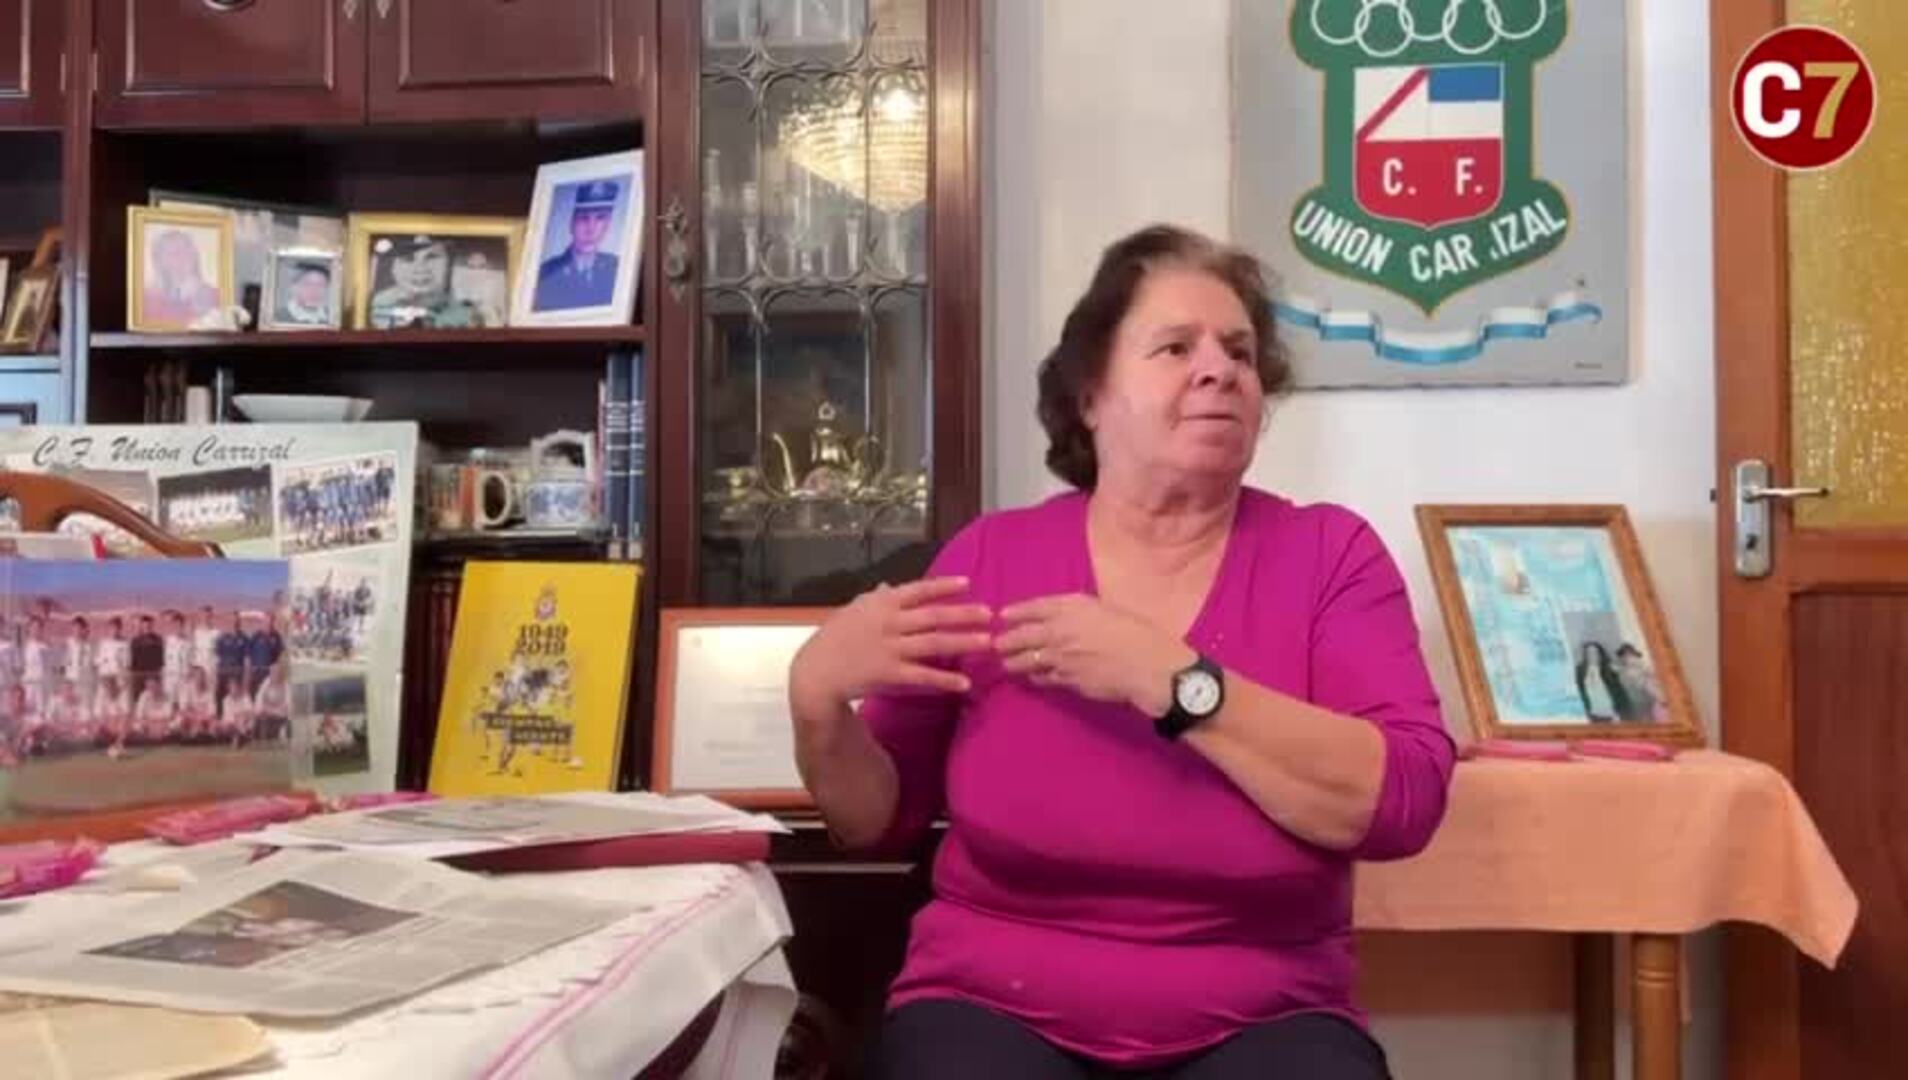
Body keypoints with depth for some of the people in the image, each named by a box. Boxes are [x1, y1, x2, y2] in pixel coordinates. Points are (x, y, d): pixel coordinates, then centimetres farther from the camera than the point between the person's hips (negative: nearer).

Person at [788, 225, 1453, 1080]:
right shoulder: (989, 557, 3)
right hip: (993, 1011, 1)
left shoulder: (1329, 553, 0)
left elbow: (1402, 802, -13)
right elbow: (879, 822, 8)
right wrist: (819, 699, -13)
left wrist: (1169, 680, -20)